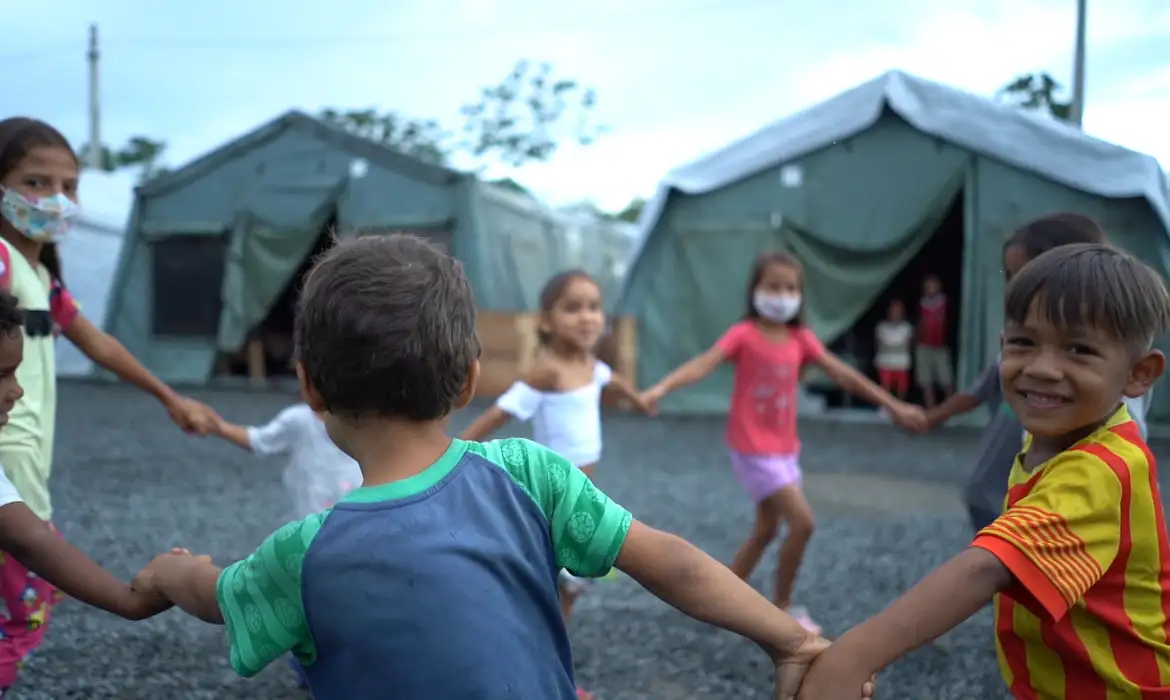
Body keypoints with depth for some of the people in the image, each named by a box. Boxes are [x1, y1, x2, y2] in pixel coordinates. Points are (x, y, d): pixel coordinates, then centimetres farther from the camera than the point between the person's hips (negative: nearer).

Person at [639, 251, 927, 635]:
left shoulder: (801, 339, 2)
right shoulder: (744, 334, -14)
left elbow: (843, 374, 4)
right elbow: (704, 363, -27)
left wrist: (893, 405, 4)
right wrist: (661, 388, -45)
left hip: (785, 450, 7)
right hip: (754, 451, -7)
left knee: (765, 531, 15)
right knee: (802, 522, -13)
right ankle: (781, 607, 6)